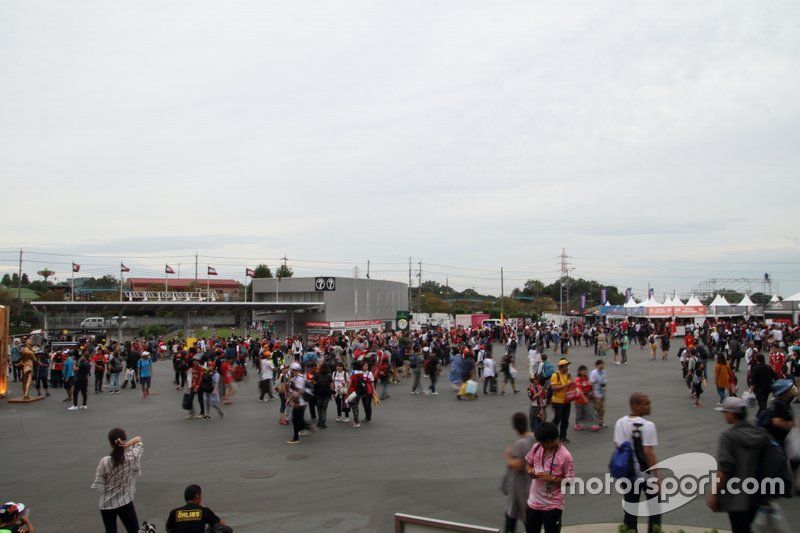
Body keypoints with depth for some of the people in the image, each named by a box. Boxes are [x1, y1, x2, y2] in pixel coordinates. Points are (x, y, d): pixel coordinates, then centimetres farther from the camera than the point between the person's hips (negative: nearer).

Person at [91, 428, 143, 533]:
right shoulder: (132, 457, -16)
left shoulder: (105, 462, -18)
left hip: (106, 504, 1)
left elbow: (99, 485, -9)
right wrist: (128, 444, -17)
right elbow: (138, 439, 1)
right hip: (125, 503, -1)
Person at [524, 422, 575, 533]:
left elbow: (570, 480, -13)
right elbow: (528, 463, 10)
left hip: (553, 505, -5)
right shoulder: (536, 447, -5)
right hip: (534, 502, 5)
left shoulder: (565, 456, -19)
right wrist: (530, 471, -12)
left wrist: (552, 478, -25)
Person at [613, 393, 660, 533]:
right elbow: (649, 453, -20)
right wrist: (656, 475, -12)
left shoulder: (620, 423, 0)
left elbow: (617, 447, 4)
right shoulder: (647, 426, -18)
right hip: (647, 474, -5)